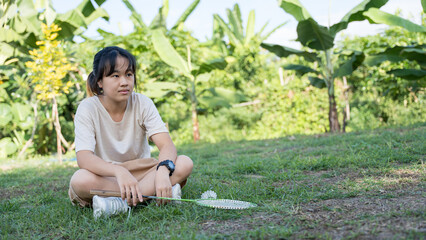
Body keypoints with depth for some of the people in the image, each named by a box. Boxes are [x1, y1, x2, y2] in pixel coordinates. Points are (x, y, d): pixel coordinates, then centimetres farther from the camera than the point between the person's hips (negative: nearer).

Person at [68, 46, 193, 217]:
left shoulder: (143, 103, -6)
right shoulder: (88, 108, -12)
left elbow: (167, 145, -18)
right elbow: (84, 158, -27)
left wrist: (163, 170, -42)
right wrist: (119, 171, -47)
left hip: (142, 173, 2)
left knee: (185, 163, -24)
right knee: (79, 180, -36)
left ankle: (119, 202, -28)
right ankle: (149, 193, -26)